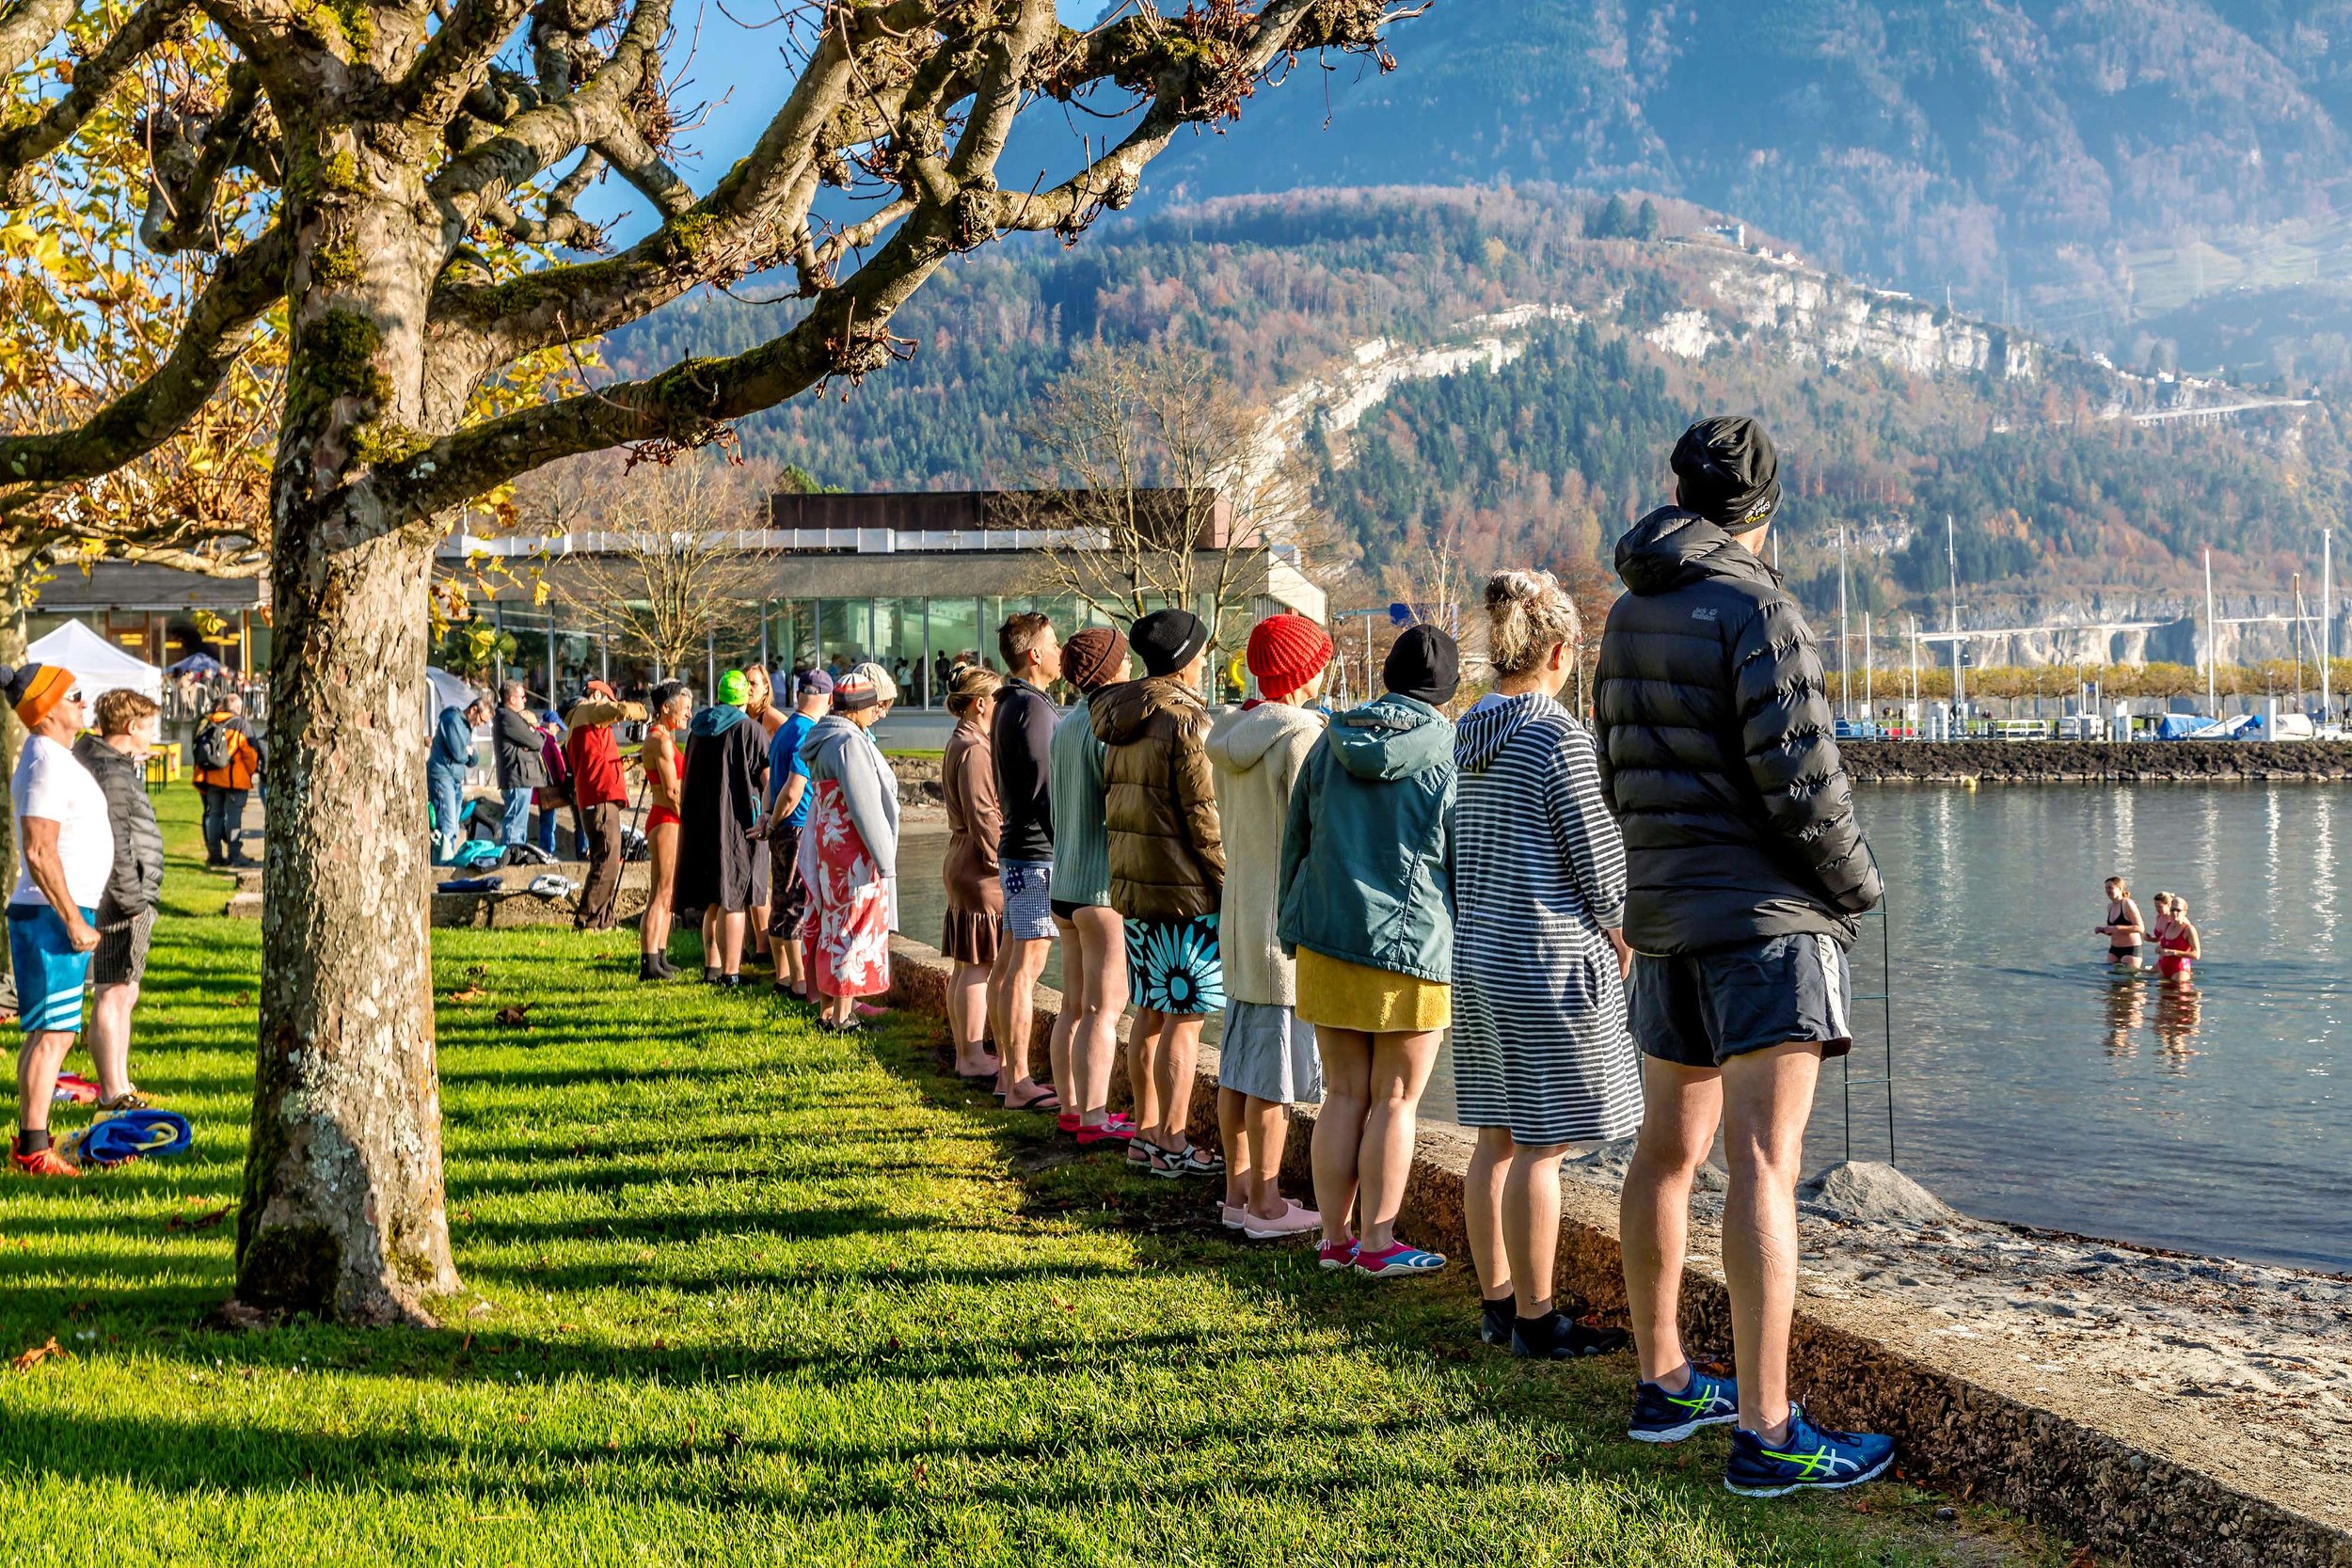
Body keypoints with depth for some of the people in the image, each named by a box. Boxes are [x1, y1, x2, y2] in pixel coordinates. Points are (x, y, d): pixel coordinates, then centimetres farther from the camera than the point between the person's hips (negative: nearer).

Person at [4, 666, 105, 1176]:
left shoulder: (53, 757, 16)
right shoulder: (48, 765, -17)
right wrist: (73, 922, -21)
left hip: (59, 913, 10)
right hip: (52, 915, -10)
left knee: (46, 1033, 13)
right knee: (52, 1033, -9)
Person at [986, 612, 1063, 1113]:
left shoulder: (1009, 705, 17)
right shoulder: (1033, 706, -15)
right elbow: (1045, 788, -20)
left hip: (1015, 850, 11)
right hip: (1038, 852, -11)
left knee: (1008, 962, 13)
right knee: (1026, 967, -9)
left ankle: (1007, 1071, 20)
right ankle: (1019, 1083, -9)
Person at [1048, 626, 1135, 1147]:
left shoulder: (1064, 727, 13)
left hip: (1064, 883, 9)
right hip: (1103, 884, -9)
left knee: (1075, 1003, 14)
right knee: (1104, 1007, -5)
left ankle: (1072, 1107, 20)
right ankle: (1095, 1119, -5)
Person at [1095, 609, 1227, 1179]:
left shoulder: (1120, 724, 12)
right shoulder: (1186, 721, -15)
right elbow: (1205, 817, -17)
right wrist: (1231, 887, -10)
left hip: (1130, 889, 9)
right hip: (1185, 894, -9)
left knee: (1151, 1011, 17)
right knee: (1184, 1017, -4)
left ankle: (1147, 1128, 25)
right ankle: (1171, 1145, -2)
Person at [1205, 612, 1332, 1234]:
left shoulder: (1231, 733, 8)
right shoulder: (1302, 735, -16)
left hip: (1238, 916, 8)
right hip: (1288, 924, -8)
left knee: (1238, 1066, 13)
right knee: (1275, 1076, -1)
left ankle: (1238, 1193, 21)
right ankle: (1265, 1205, 5)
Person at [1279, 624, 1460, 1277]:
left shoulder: (1332, 741, 8)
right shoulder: (1449, 750, -6)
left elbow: (1294, 839, 13)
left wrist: (1295, 929, 21)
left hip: (1327, 942, 4)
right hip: (1412, 950, -4)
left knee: (1343, 1094, 10)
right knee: (1395, 1099, 4)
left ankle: (1334, 1238, 14)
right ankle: (1379, 1243, 7)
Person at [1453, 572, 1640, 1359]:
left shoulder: (1465, 732, 8)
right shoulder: (1556, 734, -15)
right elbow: (1598, 857, -12)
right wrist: (1626, 942, 2)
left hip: (1476, 953, 8)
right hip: (1551, 956, -8)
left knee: (1496, 1140, 13)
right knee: (1541, 1146, -2)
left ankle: (1497, 1304, 20)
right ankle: (1534, 1319, 3)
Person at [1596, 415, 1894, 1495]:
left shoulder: (1628, 616, 12)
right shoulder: (1756, 609, -12)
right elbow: (1799, 774, -18)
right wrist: (1857, 884, -4)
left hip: (1666, 916, 8)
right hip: (1764, 915, -8)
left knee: (1667, 1150, 16)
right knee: (1764, 1164, -10)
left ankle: (1663, 1383, 27)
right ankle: (1767, 1434, -11)